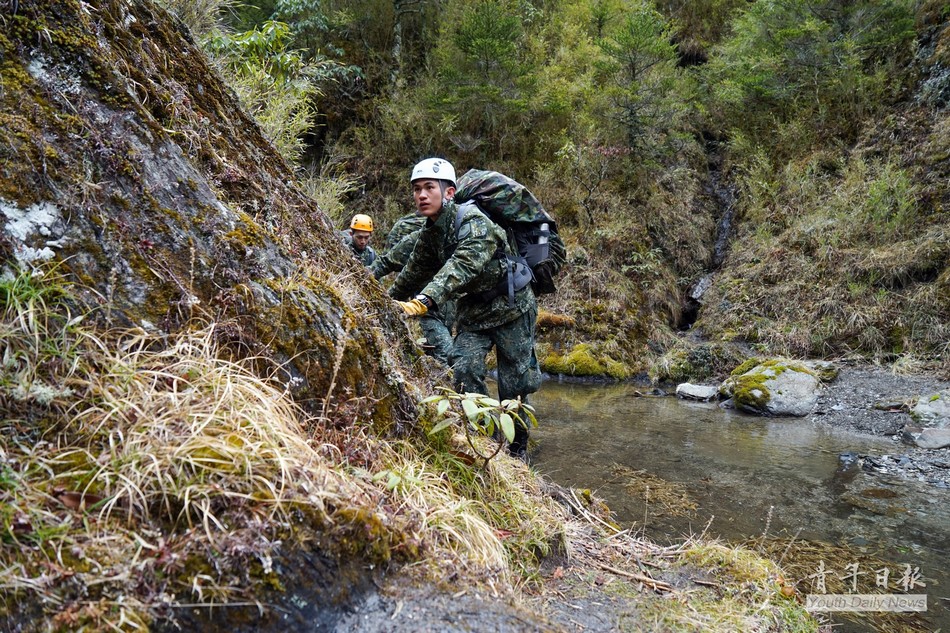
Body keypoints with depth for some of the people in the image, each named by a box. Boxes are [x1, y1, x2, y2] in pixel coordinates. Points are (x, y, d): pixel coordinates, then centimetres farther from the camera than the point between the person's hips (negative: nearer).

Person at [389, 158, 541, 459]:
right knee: (464, 369, -13)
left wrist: (424, 300, -54)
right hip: (473, 309, 6)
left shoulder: (473, 222, -26)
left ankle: (518, 447, 22)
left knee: (514, 383, 1)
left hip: (510, 306, -6)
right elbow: (413, 273, 13)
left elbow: (462, 266, -43)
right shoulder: (429, 233, -1)